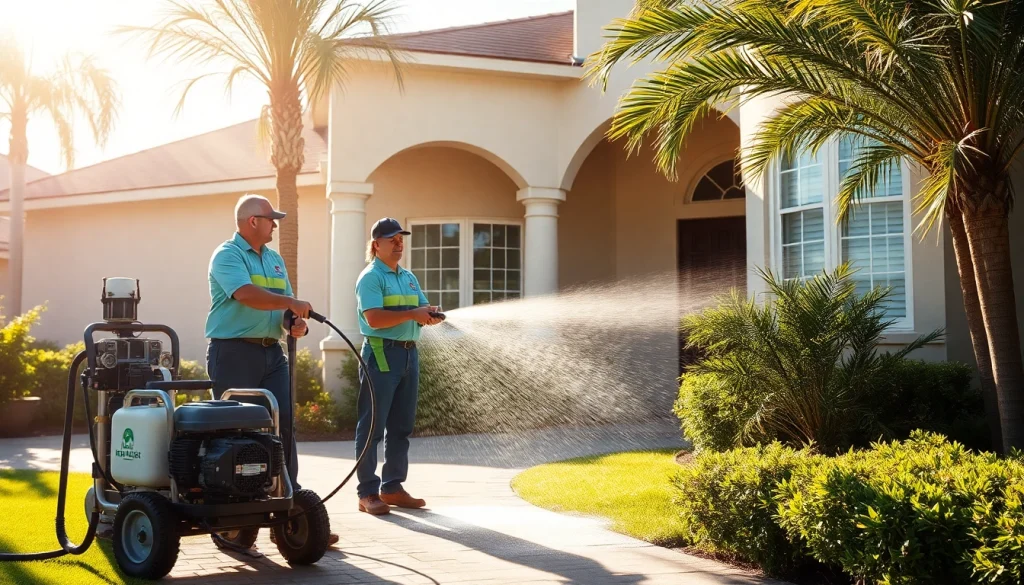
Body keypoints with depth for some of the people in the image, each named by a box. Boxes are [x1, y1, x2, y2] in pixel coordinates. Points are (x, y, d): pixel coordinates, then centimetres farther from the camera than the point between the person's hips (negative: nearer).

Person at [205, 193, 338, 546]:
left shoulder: (274, 259, 18)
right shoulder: (227, 256, -6)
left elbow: (287, 307, 20)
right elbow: (247, 294, -24)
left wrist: (298, 322, -1)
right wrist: (292, 303, -25)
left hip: (271, 352, 7)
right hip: (234, 353, -7)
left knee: (284, 425, 2)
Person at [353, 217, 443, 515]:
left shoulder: (409, 278, 18)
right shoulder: (370, 277, -6)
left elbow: (424, 310, 15)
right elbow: (375, 318, -19)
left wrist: (431, 314, -8)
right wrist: (412, 314, -22)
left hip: (409, 354, 8)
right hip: (382, 354, -8)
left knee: (401, 426, 12)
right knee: (372, 426, -4)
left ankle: (393, 487, 20)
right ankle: (367, 492, -2)